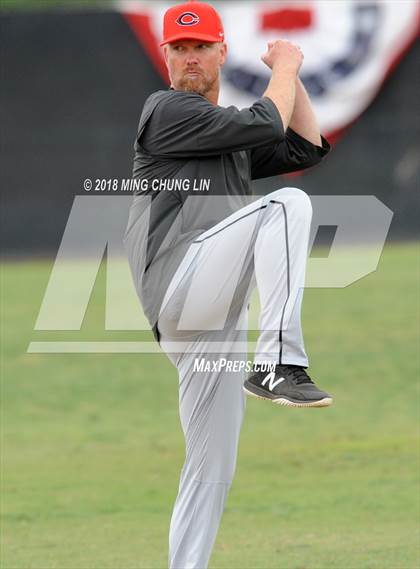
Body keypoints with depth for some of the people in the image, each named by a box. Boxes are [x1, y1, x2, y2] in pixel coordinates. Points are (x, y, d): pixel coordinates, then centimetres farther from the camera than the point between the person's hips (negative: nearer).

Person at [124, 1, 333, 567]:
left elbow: (305, 149, 23)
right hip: (177, 282, -9)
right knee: (287, 204, -26)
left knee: (212, 467, 7)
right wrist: (286, 66, 9)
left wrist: (291, 76, 18)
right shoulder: (167, 110, 2)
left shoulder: (229, 137, 28)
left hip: (215, 321, 9)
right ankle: (279, 364, -36)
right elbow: (267, 124, -6)